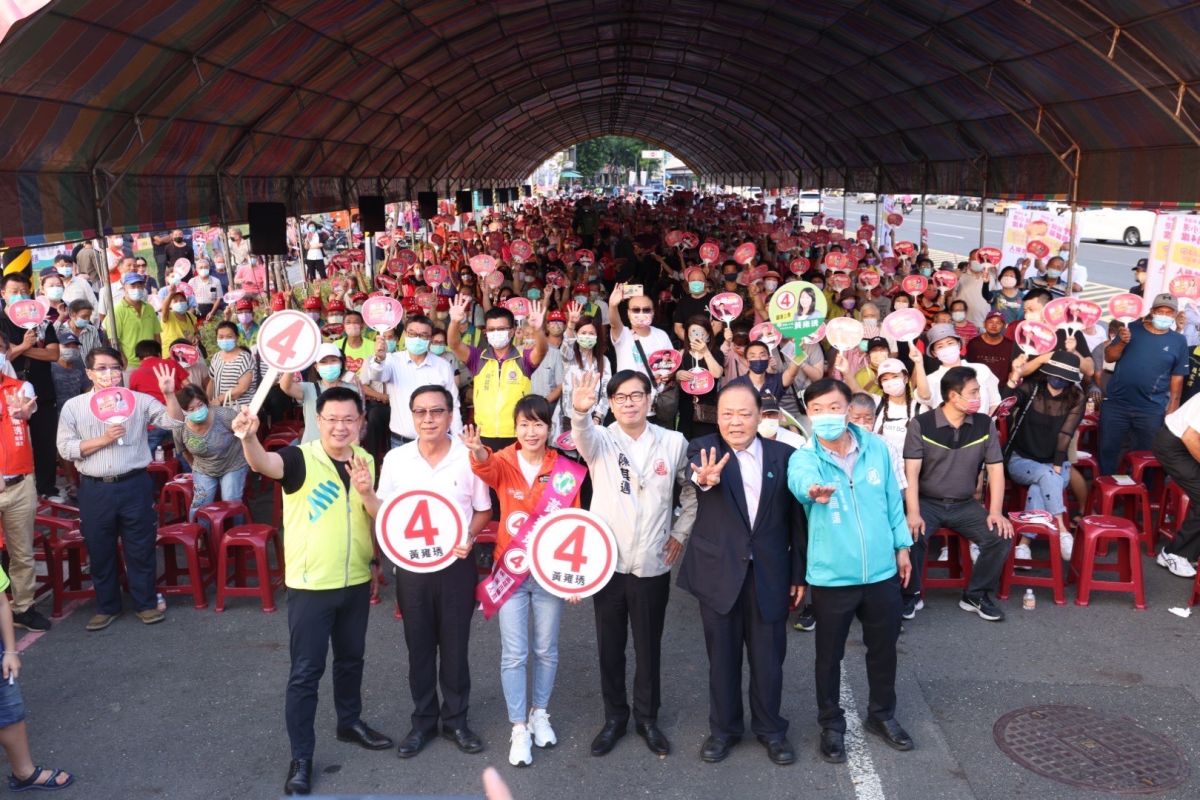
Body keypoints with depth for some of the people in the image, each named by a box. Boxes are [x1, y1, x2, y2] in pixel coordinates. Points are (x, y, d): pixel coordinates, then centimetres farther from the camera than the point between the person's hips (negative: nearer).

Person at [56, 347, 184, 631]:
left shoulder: (139, 400, 0)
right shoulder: (73, 406, 3)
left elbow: (174, 422, -7)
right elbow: (65, 448, -3)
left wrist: (169, 394, -22)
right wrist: (102, 440, -14)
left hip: (134, 485, -1)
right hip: (95, 490, 1)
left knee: (141, 548, 7)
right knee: (100, 551, 11)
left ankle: (146, 603, 21)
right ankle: (107, 607, 26)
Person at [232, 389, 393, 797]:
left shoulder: (366, 461, 2)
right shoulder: (301, 458, -15)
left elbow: (382, 518, -1)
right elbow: (265, 463, -36)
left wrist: (366, 493, -22)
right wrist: (249, 438, -58)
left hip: (356, 581, 5)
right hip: (310, 584, -5)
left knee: (351, 659, 22)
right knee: (305, 672, 1)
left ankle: (350, 722, 44)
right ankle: (301, 758, 13)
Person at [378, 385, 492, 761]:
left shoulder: (469, 458, -7)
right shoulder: (395, 459, -3)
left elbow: (484, 510, 2)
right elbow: (384, 511, 6)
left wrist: (468, 537, -15)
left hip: (457, 564, -1)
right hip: (411, 565, 1)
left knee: (455, 645, 9)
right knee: (419, 646, 12)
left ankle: (455, 719, 27)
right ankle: (423, 722, 28)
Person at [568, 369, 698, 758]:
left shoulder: (674, 442, -2)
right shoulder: (600, 440, -5)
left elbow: (691, 491, 11)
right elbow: (583, 435, -30)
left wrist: (680, 533, 3)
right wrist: (580, 411, -52)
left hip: (653, 564, 0)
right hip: (607, 561, 0)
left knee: (649, 646, 12)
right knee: (610, 647, 11)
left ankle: (647, 717, 30)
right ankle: (614, 717, 28)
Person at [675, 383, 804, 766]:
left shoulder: (784, 455, -1)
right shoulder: (704, 448, -7)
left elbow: (796, 518, 4)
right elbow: (698, 467, -32)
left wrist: (799, 573, 4)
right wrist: (705, 478, -56)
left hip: (769, 572, 1)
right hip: (719, 571, -1)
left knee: (768, 656, 12)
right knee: (722, 655, 12)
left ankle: (771, 728, 31)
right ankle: (723, 728, 30)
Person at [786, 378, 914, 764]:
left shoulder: (877, 448, -3)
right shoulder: (804, 457, -14)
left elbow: (892, 500, 8)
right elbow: (801, 480, -39)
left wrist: (902, 546, 12)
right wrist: (813, 490, -61)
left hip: (882, 571, 3)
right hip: (831, 576, -3)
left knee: (884, 648, 19)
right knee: (829, 655, 12)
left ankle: (882, 715, 41)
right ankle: (831, 725, 32)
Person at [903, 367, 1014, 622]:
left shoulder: (985, 424, 0)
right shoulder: (921, 424, -10)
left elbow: (996, 470, 1)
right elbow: (911, 472, -13)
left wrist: (995, 512, -11)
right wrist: (913, 513, -24)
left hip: (965, 505, 3)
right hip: (927, 502, -3)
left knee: (1000, 537, -19)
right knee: (910, 535, -31)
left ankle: (976, 595, 3)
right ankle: (911, 595, -5)